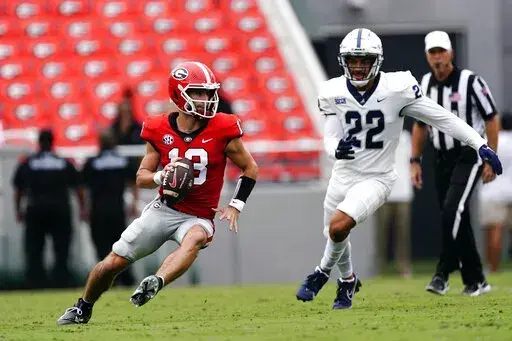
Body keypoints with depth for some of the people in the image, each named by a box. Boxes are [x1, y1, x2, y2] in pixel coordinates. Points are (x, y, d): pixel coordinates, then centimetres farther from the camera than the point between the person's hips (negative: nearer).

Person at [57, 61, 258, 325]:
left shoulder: (222, 130, -11)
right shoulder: (160, 131, -5)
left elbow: (250, 168, 1)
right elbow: (142, 177, 3)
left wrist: (236, 205, -8)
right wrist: (160, 177, -19)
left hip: (197, 217, -2)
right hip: (164, 209, 2)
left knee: (195, 239, -40)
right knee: (112, 263, 2)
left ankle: (155, 284, -59)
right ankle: (83, 308, 28)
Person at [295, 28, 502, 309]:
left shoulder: (396, 89, -18)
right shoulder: (333, 93, -7)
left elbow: (441, 118, -13)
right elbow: (330, 140, -4)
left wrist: (481, 145, -15)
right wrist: (337, 148, -30)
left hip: (376, 179, -4)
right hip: (343, 174, 4)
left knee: (338, 226, -25)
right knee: (334, 234, 19)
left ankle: (322, 273, 5)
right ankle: (347, 280, 51)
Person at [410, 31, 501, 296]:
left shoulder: (470, 82, -11)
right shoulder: (425, 85, 5)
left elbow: (491, 120, -8)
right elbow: (420, 125, 17)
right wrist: (415, 161, 10)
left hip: (469, 156, -6)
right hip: (442, 159, 6)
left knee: (452, 212, -21)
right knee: (457, 220, 8)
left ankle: (443, 274, -18)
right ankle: (475, 281, 17)